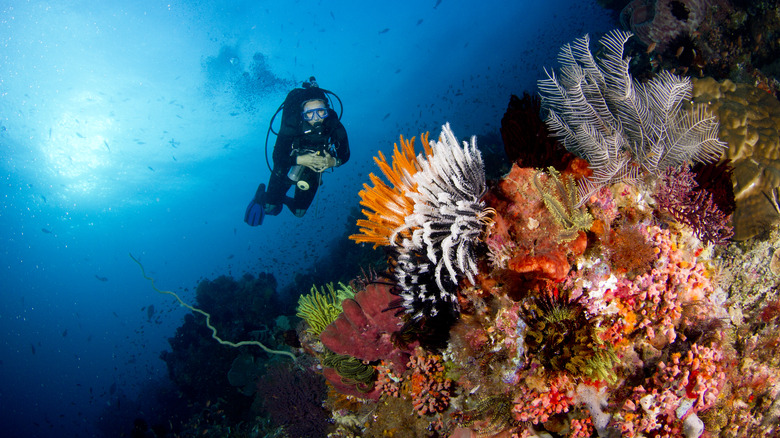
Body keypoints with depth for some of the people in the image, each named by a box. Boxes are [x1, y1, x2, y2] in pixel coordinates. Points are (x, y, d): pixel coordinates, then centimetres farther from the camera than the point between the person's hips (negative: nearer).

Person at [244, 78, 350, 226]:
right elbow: (277, 157, -33)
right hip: (288, 165, -3)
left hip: (314, 168, 3)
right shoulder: (292, 123, -35)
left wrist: (333, 161, -38)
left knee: (299, 212, 15)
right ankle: (261, 195, 38)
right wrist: (300, 159, -48)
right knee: (269, 207, 3)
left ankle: (281, 199, 46)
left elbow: (345, 154, -17)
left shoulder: (334, 125, -29)